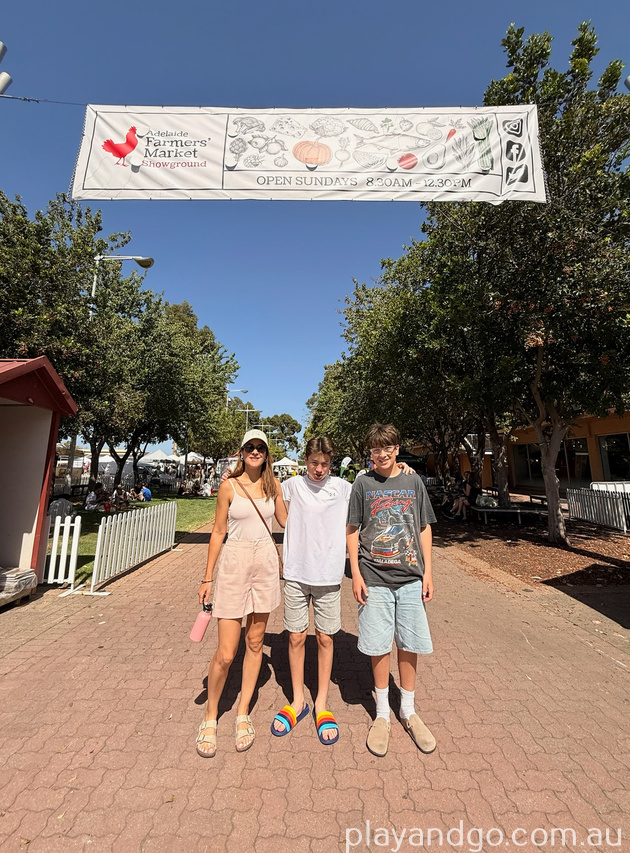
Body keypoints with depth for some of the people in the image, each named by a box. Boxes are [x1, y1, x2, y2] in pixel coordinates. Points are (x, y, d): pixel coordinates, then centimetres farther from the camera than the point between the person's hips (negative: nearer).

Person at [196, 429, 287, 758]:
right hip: (233, 563, -3)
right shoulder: (229, 486, -4)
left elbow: (286, 521, 15)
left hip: (265, 562, 3)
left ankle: (243, 714, 33)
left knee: (255, 642, 14)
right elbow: (218, 532, -1)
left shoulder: (273, 484, 4)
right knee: (226, 653, 1)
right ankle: (210, 716, 28)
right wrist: (208, 578, 0)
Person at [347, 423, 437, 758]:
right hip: (375, 579, -1)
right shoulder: (363, 484, -1)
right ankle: (382, 714, 30)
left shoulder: (413, 482, 4)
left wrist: (427, 571, 4)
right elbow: (353, 530, 1)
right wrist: (356, 574, -5)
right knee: (379, 647, 9)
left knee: (410, 646, 12)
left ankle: (408, 711, 34)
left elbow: (424, 528, 8)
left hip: (411, 578, 2)